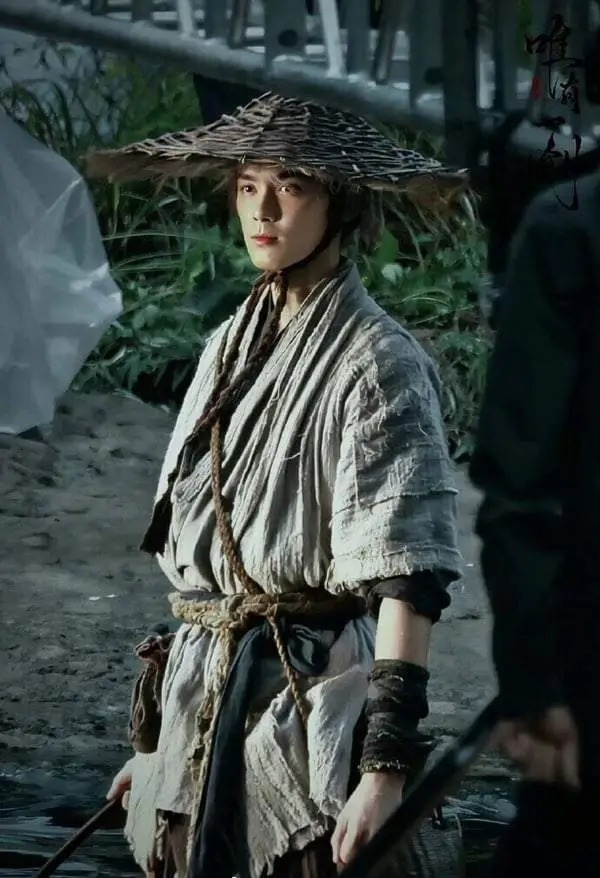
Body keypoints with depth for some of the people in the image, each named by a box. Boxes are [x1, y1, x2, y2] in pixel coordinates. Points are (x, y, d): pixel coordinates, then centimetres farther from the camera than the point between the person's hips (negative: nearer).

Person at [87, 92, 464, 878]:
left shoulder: (376, 363, -10)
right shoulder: (233, 344, 12)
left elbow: (405, 576, -17)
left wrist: (386, 764, -24)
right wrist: (162, 725, 19)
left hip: (315, 694, -7)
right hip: (205, 692, 7)